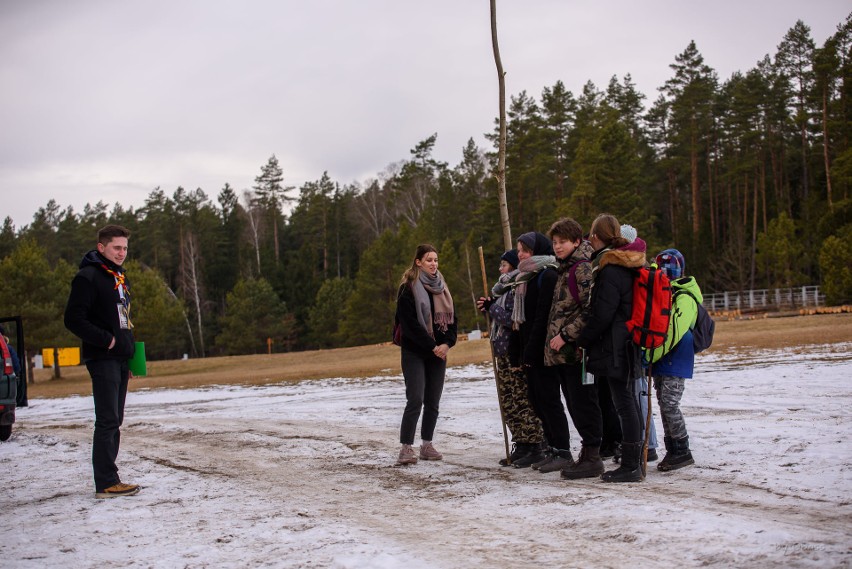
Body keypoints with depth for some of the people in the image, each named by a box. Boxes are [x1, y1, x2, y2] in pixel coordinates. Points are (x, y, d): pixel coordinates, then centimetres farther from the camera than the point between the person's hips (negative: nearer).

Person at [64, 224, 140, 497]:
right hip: (102, 359, -9)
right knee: (107, 421, -10)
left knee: (114, 421, 10)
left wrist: (130, 353, 16)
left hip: (120, 359, 9)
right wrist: (107, 340, -18)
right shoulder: (88, 278, -10)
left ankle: (109, 478, 15)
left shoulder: (120, 278, 18)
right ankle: (106, 483, -8)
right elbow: (73, 319, -16)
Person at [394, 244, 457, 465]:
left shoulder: (441, 287, 13)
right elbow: (410, 323, -14)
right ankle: (406, 448, -10)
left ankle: (427, 445, 16)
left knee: (433, 402, 7)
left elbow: (452, 318, 11)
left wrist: (447, 343, -6)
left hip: (439, 352, 6)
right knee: (415, 400, -12)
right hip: (414, 352, -6)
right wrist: (432, 346, -16)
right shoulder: (409, 288, -7)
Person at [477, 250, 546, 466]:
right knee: (509, 401, 12)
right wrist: (490, 306, 7)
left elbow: (512, 319, -22)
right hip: (505, 353, 11)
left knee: (521, 401, -6)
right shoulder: (506, 288, 18)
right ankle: (522, 446, 18)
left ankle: (532, 447, -1)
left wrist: (492, 308, -9)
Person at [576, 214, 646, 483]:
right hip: (626, 347, 10)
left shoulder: (610, 270, -16)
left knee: (624, 405, -6)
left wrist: (581, 340, -6)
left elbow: (601, 314, -18)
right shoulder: (626, 265, 13)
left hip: (615, 348, -10)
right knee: (628, 403, 13)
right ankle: (633, 461, 20)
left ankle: (630, 466, -3)